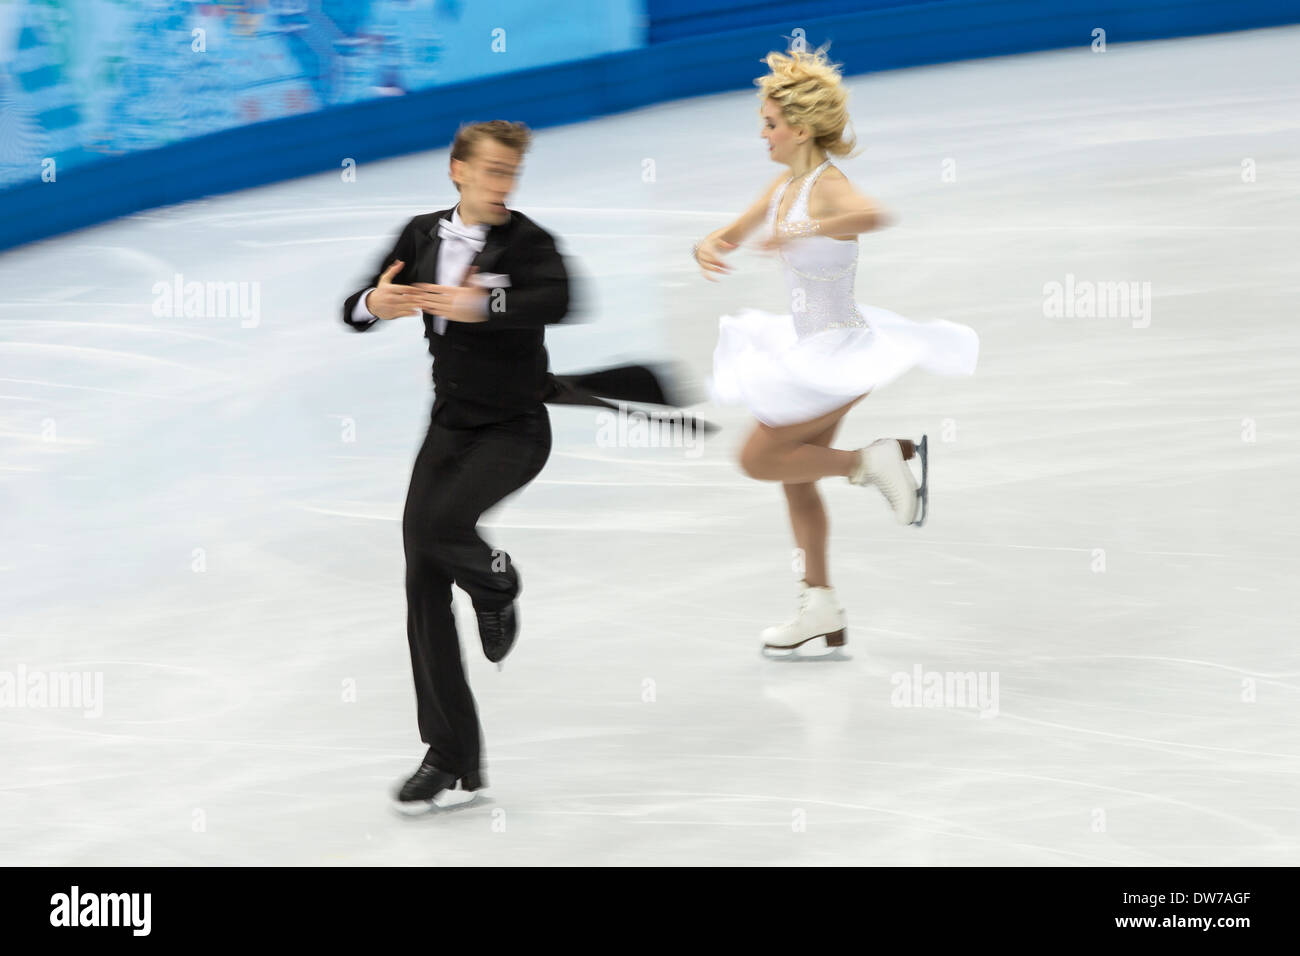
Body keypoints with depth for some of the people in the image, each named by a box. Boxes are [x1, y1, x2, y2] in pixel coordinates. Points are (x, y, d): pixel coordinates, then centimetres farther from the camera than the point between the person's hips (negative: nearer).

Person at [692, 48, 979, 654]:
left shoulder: (829, 190, -22)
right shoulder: (785, 185, 5)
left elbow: (873, 216, -45)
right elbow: (731, 235, 14)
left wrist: (804, 233, -55)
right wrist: (708, 249, -9)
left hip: (838, 354, -9)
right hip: (811, 349, 9)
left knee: (759, 458, -8)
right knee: (793, 476, 15)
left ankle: (876, 461, -2)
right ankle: (820, 608, 24)